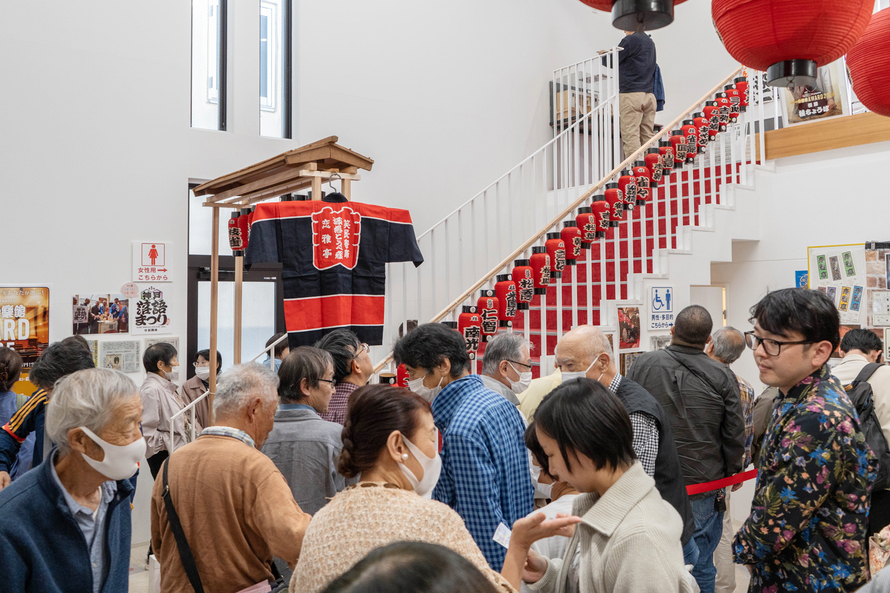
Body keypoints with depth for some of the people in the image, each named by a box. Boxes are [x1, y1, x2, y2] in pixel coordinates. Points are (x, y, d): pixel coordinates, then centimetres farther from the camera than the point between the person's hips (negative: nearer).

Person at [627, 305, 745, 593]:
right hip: (702, 488, -1)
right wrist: (732, 472, 16)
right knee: (700, 569, 12)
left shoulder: (643, 364, -5)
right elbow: (735, 437, -3)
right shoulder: (723, 377, -9)